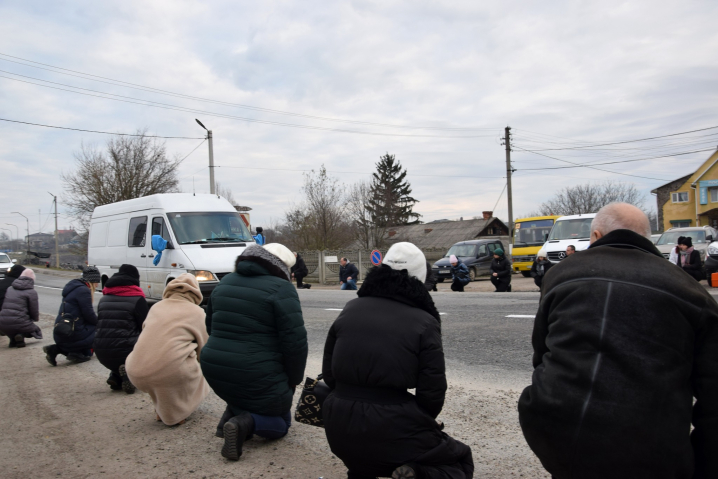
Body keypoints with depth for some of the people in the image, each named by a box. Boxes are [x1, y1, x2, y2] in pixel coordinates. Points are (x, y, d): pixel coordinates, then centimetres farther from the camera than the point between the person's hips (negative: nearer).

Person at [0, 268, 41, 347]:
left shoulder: (10, 288, 14)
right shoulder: (32, 292, -3)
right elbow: (34, 312, -2)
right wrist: (36, 318, 23)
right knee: (36, 330, 24)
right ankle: (21, 336, -6)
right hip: (19, 324, -5)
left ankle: (13, 339, 9)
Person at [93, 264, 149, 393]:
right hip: (124, 351, -6)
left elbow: (100, 325, 20)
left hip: (101, 353, 6)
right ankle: (130, 372, -8)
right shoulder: (137, 298, -3)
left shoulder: (104, 298, 15)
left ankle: (116, 377, 6)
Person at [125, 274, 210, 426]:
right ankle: (175, 413, 13)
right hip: (170, 372, -5)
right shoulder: (197, 312, 7)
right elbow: (204, 350, 13)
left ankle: (160, 409, 27)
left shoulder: (156, 307, 19)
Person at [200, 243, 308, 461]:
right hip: (256, 376, -6)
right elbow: (295, 341, -15)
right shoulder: (281, 289, -12)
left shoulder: (226, 282, 10)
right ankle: (246, 422, -11)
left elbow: (211, 326, 19)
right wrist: (294, 380, -1)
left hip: (214, 370, 7)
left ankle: (232, 413, 11)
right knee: (280, 423, 17)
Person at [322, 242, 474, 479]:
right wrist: (420, 421, 13)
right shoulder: (424, 322, -8)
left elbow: (329, 375, 9)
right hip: (392, 430, -5)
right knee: (460, 459, 21)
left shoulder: (350, 310, 5)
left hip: (340, 429, 5)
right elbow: (432, 394, -8)